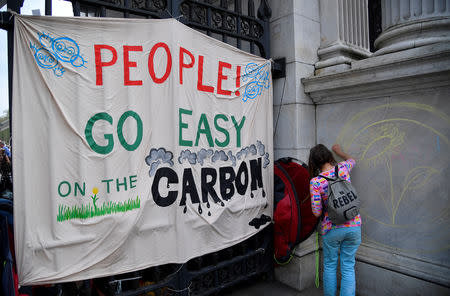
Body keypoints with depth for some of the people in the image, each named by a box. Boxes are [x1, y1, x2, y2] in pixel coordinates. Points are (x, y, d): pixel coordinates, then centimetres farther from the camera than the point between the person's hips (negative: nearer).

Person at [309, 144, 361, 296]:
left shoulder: (315, 182, -14)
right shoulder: (342, 168, -5)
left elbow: (317, 213, -12)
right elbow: (352, 160, 22)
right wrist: (339, 151, 39)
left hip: (331, 229, -2)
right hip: (353, 226, 3)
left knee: (330, 266, 17)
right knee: (348, 267, 12)